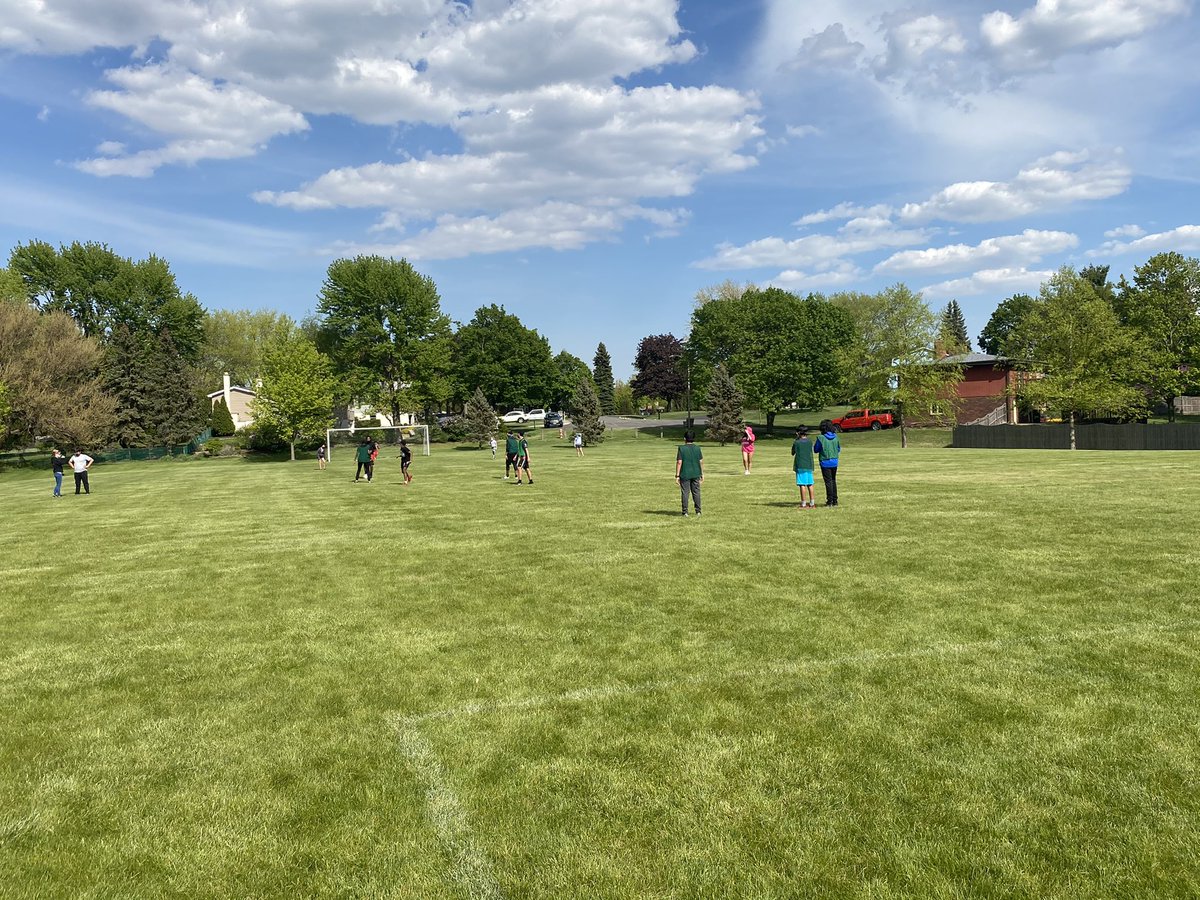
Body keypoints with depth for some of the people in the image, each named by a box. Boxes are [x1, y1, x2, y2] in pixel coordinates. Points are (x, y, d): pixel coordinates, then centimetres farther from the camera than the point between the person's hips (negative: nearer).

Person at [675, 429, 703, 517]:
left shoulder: (681, 449, -8)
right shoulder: (697, 448, 2)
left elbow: (679, 462, -10)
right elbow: (701, 462, 4)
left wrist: (677, 475, -6)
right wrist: (702, 474, 12)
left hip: (685, 474, -3)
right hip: (696, 474, 3)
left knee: (685, 493, 3)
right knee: (696, 492, 10)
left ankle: (685, 512, 4)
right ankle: (698, 511, 12)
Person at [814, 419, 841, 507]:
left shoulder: (821, 438, -15)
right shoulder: (836, 437, -1)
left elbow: (816, 450, -6)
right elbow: (839, 449, 10)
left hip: (825, 462, -4)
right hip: (834, 462, 5)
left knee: (828, 481, 1)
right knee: (833, 481, 16)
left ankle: (830, 501, 2)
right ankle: (835, 501, 18)